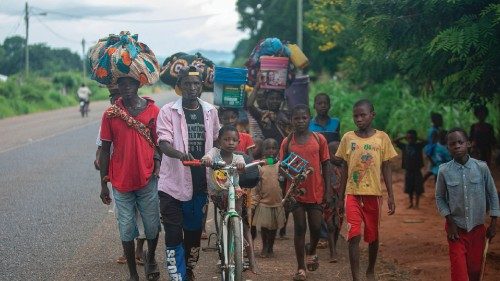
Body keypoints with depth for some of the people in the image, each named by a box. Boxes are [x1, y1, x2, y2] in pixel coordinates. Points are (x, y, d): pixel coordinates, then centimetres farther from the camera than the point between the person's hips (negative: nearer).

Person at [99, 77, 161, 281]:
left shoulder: (153, 111, -2)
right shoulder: (110, 114, -1)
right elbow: (105, 149, 3)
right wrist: (103, 184, 3)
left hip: (147, 179, 0)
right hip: (121, 182, 0)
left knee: (152, 227, 7)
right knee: (127, 230, 6)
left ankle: (150, 257, 37)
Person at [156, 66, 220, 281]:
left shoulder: (210, 111, 7)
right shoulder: (168, 111, -6)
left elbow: (216, 140, 19)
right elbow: (163, 142, -16)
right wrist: (180, 154, -34)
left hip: (200, 182, 4)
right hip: (173, 182, -4)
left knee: (194, 230, 15)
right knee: (173, 233, -6)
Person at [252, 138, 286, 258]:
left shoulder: (281, 165, 1)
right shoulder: (260, 166, -2)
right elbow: (256, 186, -1)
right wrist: (254, 201, -6)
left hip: (277, 203, 1)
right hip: (263, 202, -1)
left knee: (274, 227, 10)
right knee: (264, 226, 4)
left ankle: (270, 248, 24)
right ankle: (264, 247, 21)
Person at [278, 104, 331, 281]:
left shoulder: (319, 140, 0)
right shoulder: (287, 142, 1)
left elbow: (325, 166, 3)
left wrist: (327, 190, -1)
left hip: (316, 191, 0)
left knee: (316, 227, 2)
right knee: (299, 228, 2)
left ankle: (312, 252, 34)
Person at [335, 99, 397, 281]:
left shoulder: (382, 138, 0)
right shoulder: (348, 138, 2)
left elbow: (386, 168, 3)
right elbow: (345, 168, 8)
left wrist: (391, 196, -1)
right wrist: (340, 196, 7)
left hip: (374, 194, 0)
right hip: (352, 194, 0)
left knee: (373, 236, 11)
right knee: (354, 235, -11)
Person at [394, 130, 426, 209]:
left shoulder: (418, 146, -1)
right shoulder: (404, 146, 4)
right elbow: (395, 141, 1)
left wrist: (417, 139, -10)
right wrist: (404, 137, -4)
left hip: (417, 170, -2)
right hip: (408, 170, 2)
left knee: (417, 189, 0)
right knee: (409, 189, 8)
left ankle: (416, 204, 10)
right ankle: (411, 203, 21)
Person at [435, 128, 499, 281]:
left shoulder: (481, 167, -8)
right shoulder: (444, 171, -9)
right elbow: (440, 197, 1)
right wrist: (450, 221, -6)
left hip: (477, 228, 1)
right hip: (456, 228, -1)